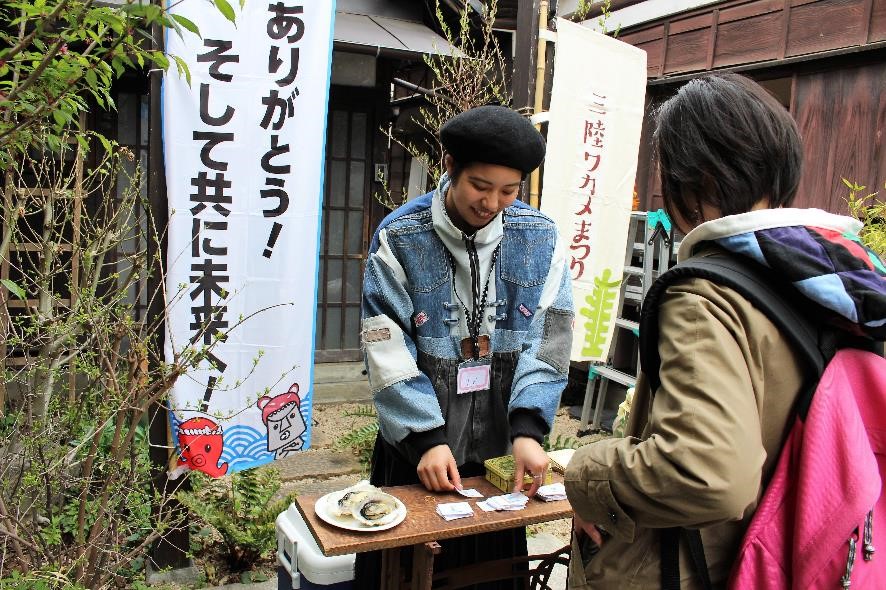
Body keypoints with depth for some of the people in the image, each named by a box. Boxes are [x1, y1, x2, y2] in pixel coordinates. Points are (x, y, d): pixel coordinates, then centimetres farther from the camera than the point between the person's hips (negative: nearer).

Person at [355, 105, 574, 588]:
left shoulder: (539, 238, -3)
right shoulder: (399, 237, -10)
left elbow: (546, 342, -5)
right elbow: (389, 353, -12)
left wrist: (528, 428, -16)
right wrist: (427, 439, -18)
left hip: (501, 450, 2)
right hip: (415, 449, -2)